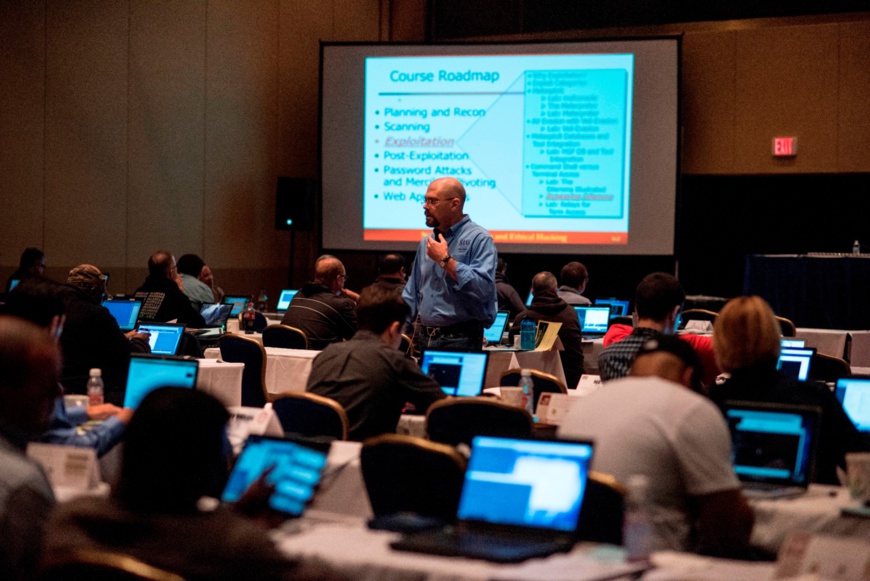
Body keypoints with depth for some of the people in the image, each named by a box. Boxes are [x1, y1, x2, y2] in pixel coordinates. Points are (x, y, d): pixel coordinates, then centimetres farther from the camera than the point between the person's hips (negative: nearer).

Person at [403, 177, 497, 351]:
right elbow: (411, 294, 18)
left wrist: (445, 260, -14)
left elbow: (483, 288, -22)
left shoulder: (479, 239, -8)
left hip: (460, 339, -7)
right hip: (425, 338, 7)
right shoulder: (426, 243, 14)